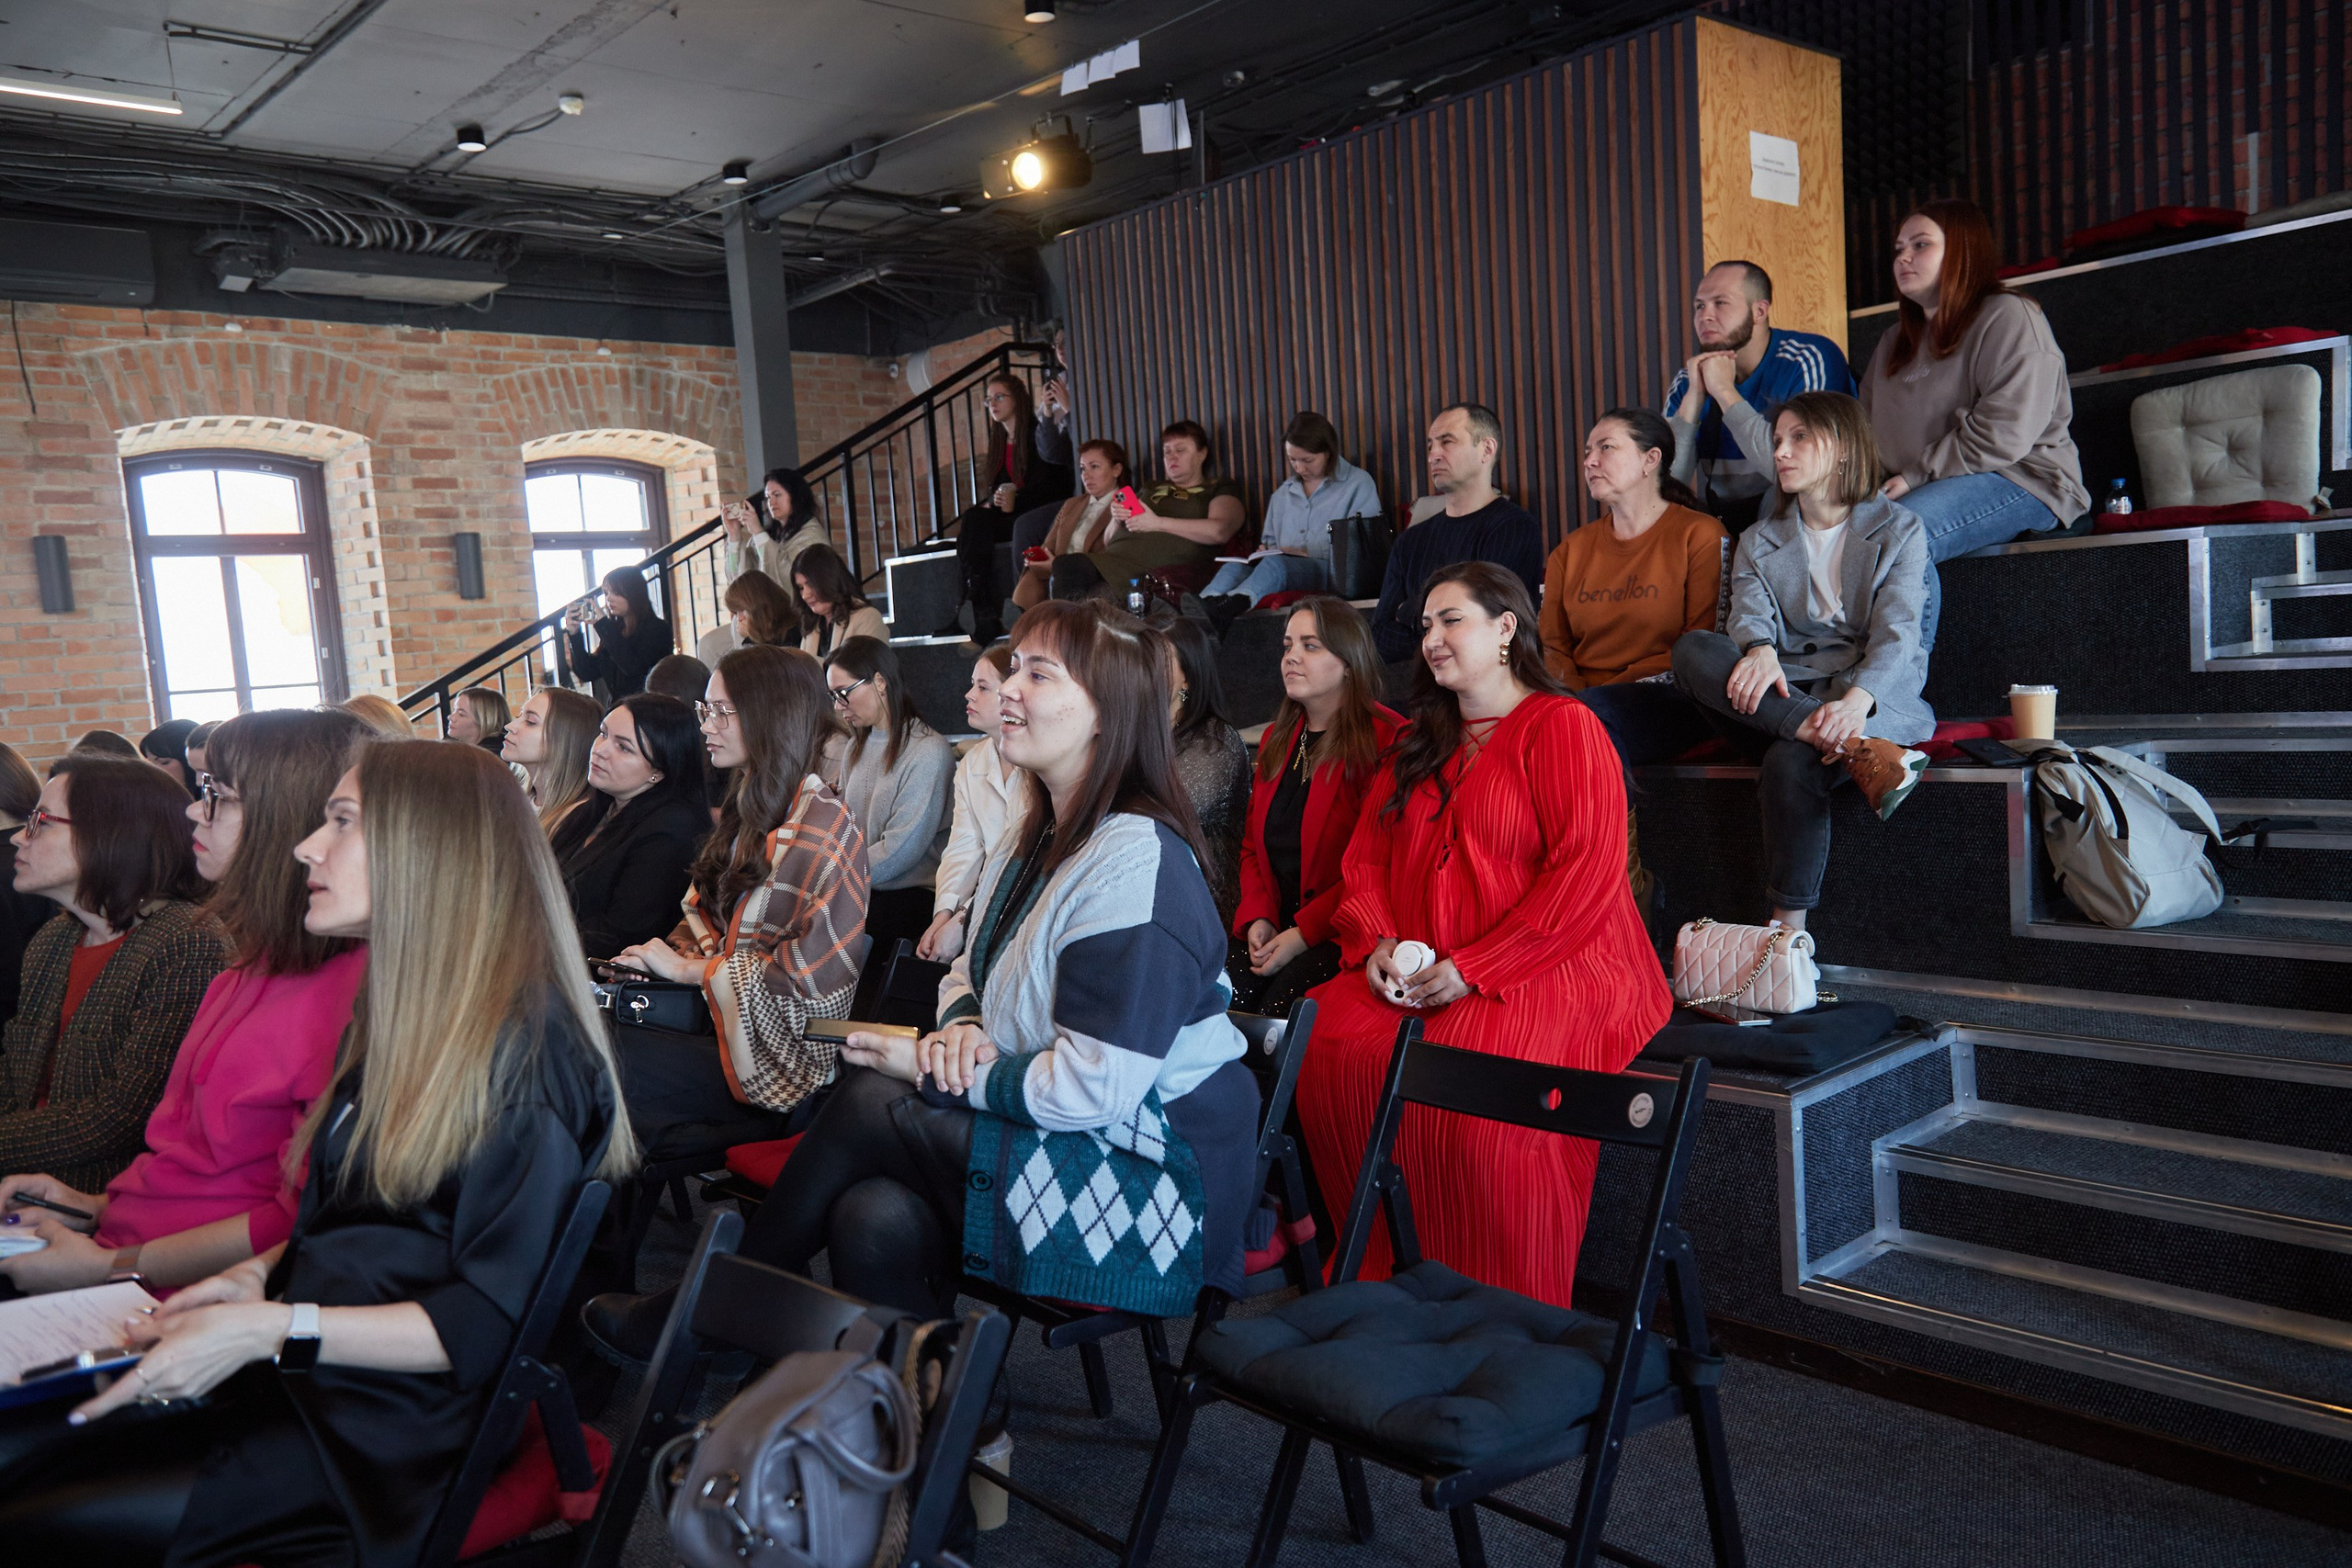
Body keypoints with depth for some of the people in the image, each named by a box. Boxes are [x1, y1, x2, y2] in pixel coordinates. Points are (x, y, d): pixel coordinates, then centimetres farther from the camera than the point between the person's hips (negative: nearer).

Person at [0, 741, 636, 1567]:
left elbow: (495, 1320, -18)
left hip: (397, 1427, -8)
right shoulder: (409, 1015, 13)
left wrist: (274, 1329, -20)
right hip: (304, 1373, 8)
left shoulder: (525, 1049, -17)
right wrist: (260, 1276, 3)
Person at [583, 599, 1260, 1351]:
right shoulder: (1039, 837, 11)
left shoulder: (1135, 860, -22)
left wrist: (930, 1067, -14)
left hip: (1153, 1178, -8)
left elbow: (1093, 1088, -25)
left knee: (870, 1108, -14)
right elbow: (969, 973, 19)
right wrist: (961, 1027, -7)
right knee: (876, 1221, -17)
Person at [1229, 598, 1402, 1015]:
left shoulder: (1384, 738, -7)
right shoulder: (1276, 739, 18)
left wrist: (1302, 934, -15)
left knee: (1278, 1009, -29)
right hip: (1273, 928, 6)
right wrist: (1257, 919, 2)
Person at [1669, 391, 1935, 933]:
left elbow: (1896, 633, -6)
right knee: (1693, 649, -27)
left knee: (1790, 763, -37)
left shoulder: (1898, 531, 10)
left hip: (1874, 695, -3)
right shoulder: (1759, 542, 21)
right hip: (1781, 695, 4)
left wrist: (1858, 698, -29)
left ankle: (1789, 933, -30)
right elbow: (1751, 614, 1)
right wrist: (1761, 651, -27)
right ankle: (1857, 750, -39)